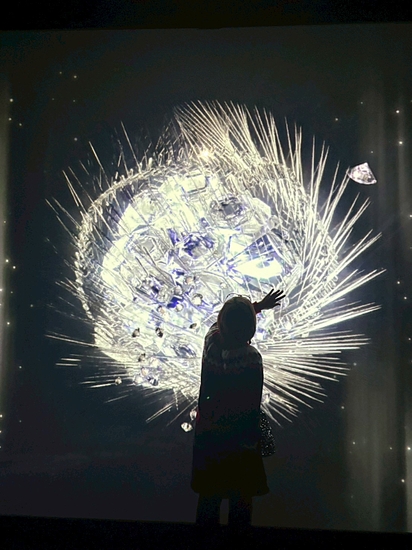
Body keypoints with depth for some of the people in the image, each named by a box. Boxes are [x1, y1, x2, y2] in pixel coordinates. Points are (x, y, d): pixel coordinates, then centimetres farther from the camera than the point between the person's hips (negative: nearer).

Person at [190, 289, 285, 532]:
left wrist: (258, 305, 14)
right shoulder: (251, 359, -25)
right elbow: (253, 407, -18)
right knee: (241, 498, 15)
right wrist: (252, 443, -7)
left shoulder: (211, 339, -12)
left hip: (207, 432, 4)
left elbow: (232, 316, 11)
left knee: (209, 495, 19)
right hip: (238, 437, -4)